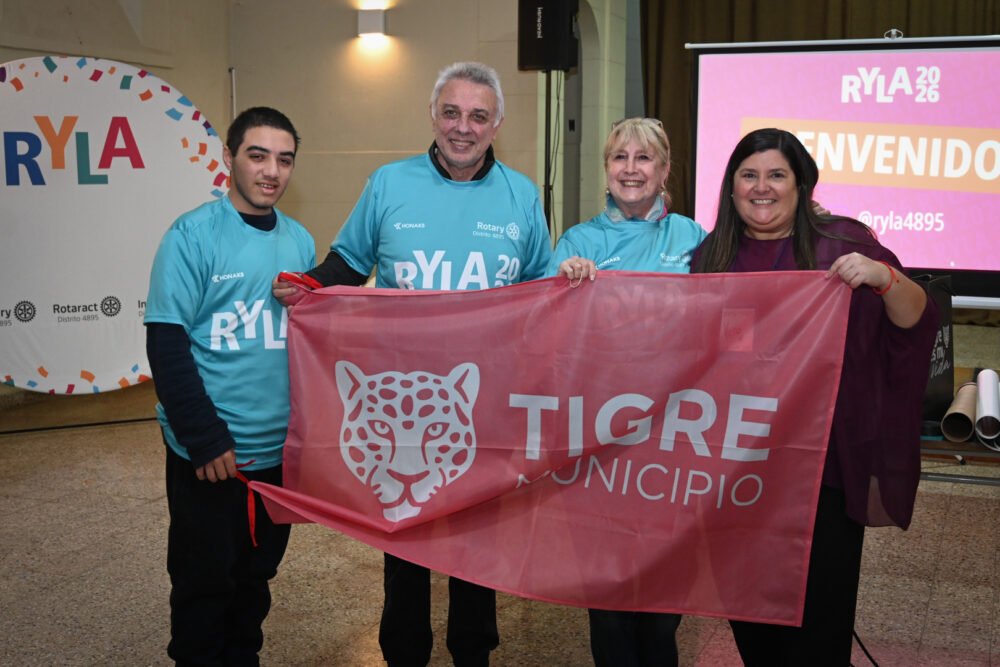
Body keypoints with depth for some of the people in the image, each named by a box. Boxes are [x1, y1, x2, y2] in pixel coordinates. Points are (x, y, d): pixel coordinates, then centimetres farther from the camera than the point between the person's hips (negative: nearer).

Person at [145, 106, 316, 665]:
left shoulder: (300, 241, 6)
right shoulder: (194, 235, -10)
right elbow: (167, 345, -13)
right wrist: (206, 440, -17)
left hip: (280, 450, 5)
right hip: (210, 453, -5)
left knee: (257, 576, 18)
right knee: (204, 582, 8)